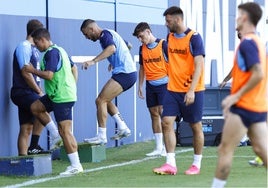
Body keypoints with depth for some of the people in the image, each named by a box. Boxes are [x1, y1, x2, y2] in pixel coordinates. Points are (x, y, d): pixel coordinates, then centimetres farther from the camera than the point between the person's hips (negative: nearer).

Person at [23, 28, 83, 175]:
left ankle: (76, 166, -7)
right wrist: (72, 87, 19)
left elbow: (49, 75, -23)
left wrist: (33, 70, -8)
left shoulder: (51, 53, -14)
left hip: (62, 97, -10)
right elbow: (74, 69, 22)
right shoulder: (59, 50, 17)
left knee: (65, 131, -8)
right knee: (35, 107, 16)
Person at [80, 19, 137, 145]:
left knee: (101, 100, -12)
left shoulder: (105, 34, -10)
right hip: (129, 73, 11)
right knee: (105, 100, 18)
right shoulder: (109, 34, 20)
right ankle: (123, 128, 15)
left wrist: (93, 61, -40)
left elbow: (112, 48, -33)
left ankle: (101, 136, -12)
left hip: (124, 73, -11)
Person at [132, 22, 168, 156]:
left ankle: (166, 147, -7)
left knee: (162, 112, -11)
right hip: (150, 84, 6)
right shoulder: (142, 49, 11)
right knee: (154, 114, 6)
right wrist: (140, 86, 16)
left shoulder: (163, 44, -6)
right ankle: (158, 147, 10)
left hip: (163, 83, -6)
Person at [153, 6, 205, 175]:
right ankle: (170, 164, -8)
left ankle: (197, 164, 15)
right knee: (166, 122, -7)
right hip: (173, 90, 6)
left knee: (196, 126, 4)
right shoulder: (170, 37, 8)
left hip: (192, 91, -6)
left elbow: (199, 65, -17)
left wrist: (191, 90, -24)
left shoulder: (194, 37, -11)